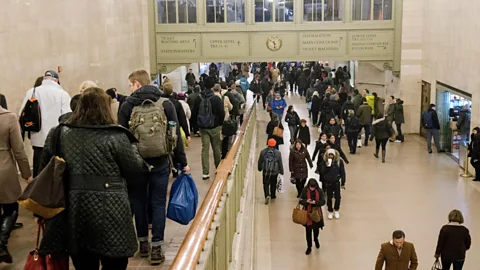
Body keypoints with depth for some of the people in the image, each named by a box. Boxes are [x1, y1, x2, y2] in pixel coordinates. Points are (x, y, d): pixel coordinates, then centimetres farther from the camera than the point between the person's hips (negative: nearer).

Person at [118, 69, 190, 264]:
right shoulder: (166, 104, -1)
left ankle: (143, 242, 23)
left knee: (138, 202, 14)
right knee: (158, 204, 5)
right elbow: (176, 135, -2)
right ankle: (156, 247, 2)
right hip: (160, 163, 0)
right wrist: (182, 162, 5)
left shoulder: (127, 105, -4)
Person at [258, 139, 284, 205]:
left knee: (266, 184, 8)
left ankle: (267, 195, -11)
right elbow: (280, 163, -2)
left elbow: (260, 162, 4)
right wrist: (281, 171, 10)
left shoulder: (263, 152, -6)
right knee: (273, 184, 18)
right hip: (274, 172, 0)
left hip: (265, 172, 0)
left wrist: (260, 168, 21)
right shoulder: (278, 153, -8)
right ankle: (273, 196, 31)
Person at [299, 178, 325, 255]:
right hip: (307, 213, -1)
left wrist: (315, 202, -27)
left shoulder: (320, 191, -10)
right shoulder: (305, 191, -10)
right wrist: (306, 201, -27)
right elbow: (301, 201, -6)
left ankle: (316, 239, 50)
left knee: (316, 229, 17)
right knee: (308, 231, 3)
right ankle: (309, 247, 17)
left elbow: (323, 202, -9)